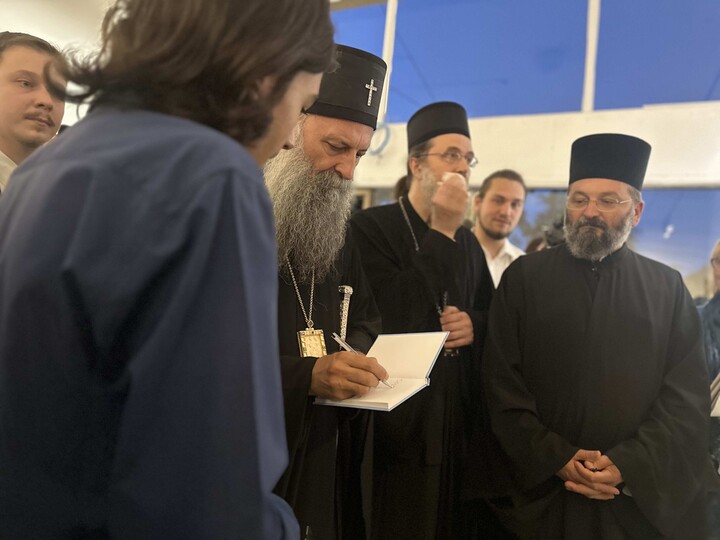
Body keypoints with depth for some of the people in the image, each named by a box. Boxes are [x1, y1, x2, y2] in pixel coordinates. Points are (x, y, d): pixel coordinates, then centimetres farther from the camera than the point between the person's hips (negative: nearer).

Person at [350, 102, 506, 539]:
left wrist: (475, 324, -5)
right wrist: (441, 233, -18)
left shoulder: (468, 241, 13)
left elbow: (494, 313, 19)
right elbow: (392, 318, -21)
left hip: (458, 425, 7)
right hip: (396, 426, -6)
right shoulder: (370, 226, -9)